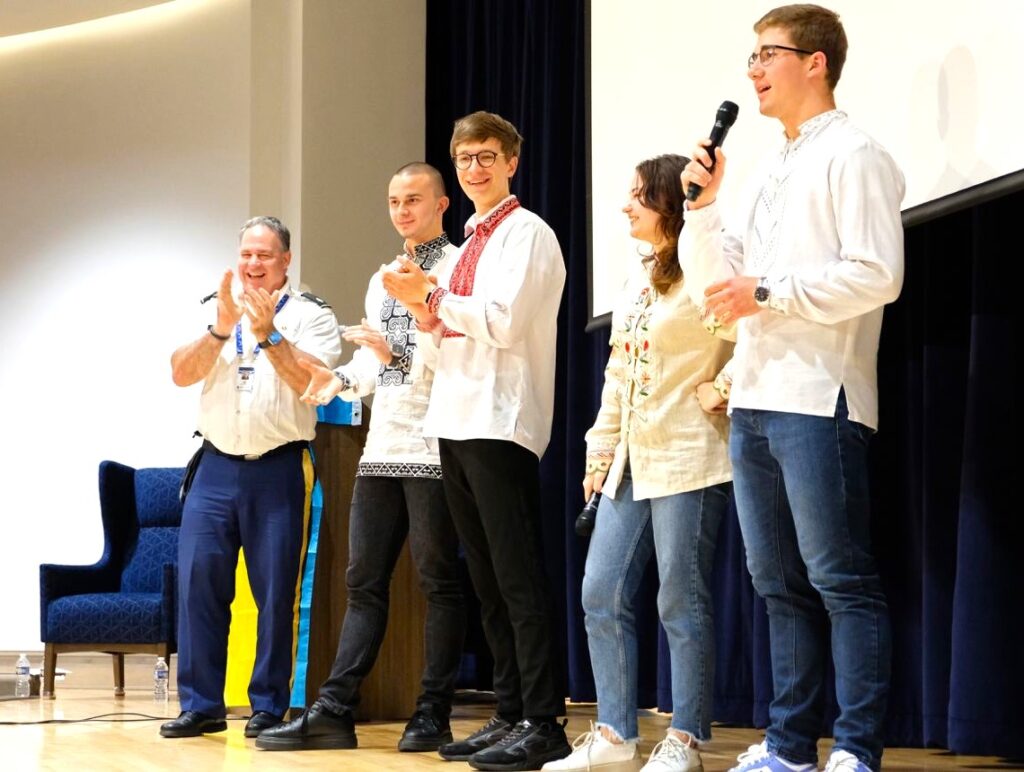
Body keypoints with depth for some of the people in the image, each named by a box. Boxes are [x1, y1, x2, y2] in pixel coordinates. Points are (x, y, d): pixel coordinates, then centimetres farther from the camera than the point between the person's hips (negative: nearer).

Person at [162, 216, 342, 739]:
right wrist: (222, 329, -13)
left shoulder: (311, 316, 3)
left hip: (279, 468, -3)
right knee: (198, 580, -2)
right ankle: (200, 705, 4)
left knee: (275, 591, -2)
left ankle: (269, 706, 7)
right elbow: (181, 373, 0)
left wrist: (268, 334, -20)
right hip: (217, 465, 3)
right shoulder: (213, 309, 13)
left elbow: (311, 383, -12)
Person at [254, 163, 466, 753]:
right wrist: (342, 380, 4)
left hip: (432, 449, -8)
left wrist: (399, 357, -23)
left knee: (438, 581, -2)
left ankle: (434, 715, 3)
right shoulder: (383, 279, 22)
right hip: (382, 448, 8)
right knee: (364, 582, 6)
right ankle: (334, 711, 5)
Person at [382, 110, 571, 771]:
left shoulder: (526, 234, -5)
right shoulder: (470, 243, 20)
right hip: (456, 420, 9)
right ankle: (510, 715, 15)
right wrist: (425, 307, 4)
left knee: (518, 579, -9)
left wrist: (434, 299, -8)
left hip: (501, 422, -9)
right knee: (487, 580, 10)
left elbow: (503, 320, -18)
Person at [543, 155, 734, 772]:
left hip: (688, 460, -9)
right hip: (632, 462, 9)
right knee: (602, 597, 6)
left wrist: (722, 391, -20)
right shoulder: (639, 276, 16)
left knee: (682, 603, -4)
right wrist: (601, 448, 17)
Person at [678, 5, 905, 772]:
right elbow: (714, 283, 22)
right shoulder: (770, 173, 19)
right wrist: (704, 206, 8)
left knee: (839, 579, -7)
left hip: (816, 399, -8)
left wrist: (767, 291, -14)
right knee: (780, 584, 10)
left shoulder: (852, 157, -5)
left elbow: (877, 275, -16)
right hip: (755, 399, 8)